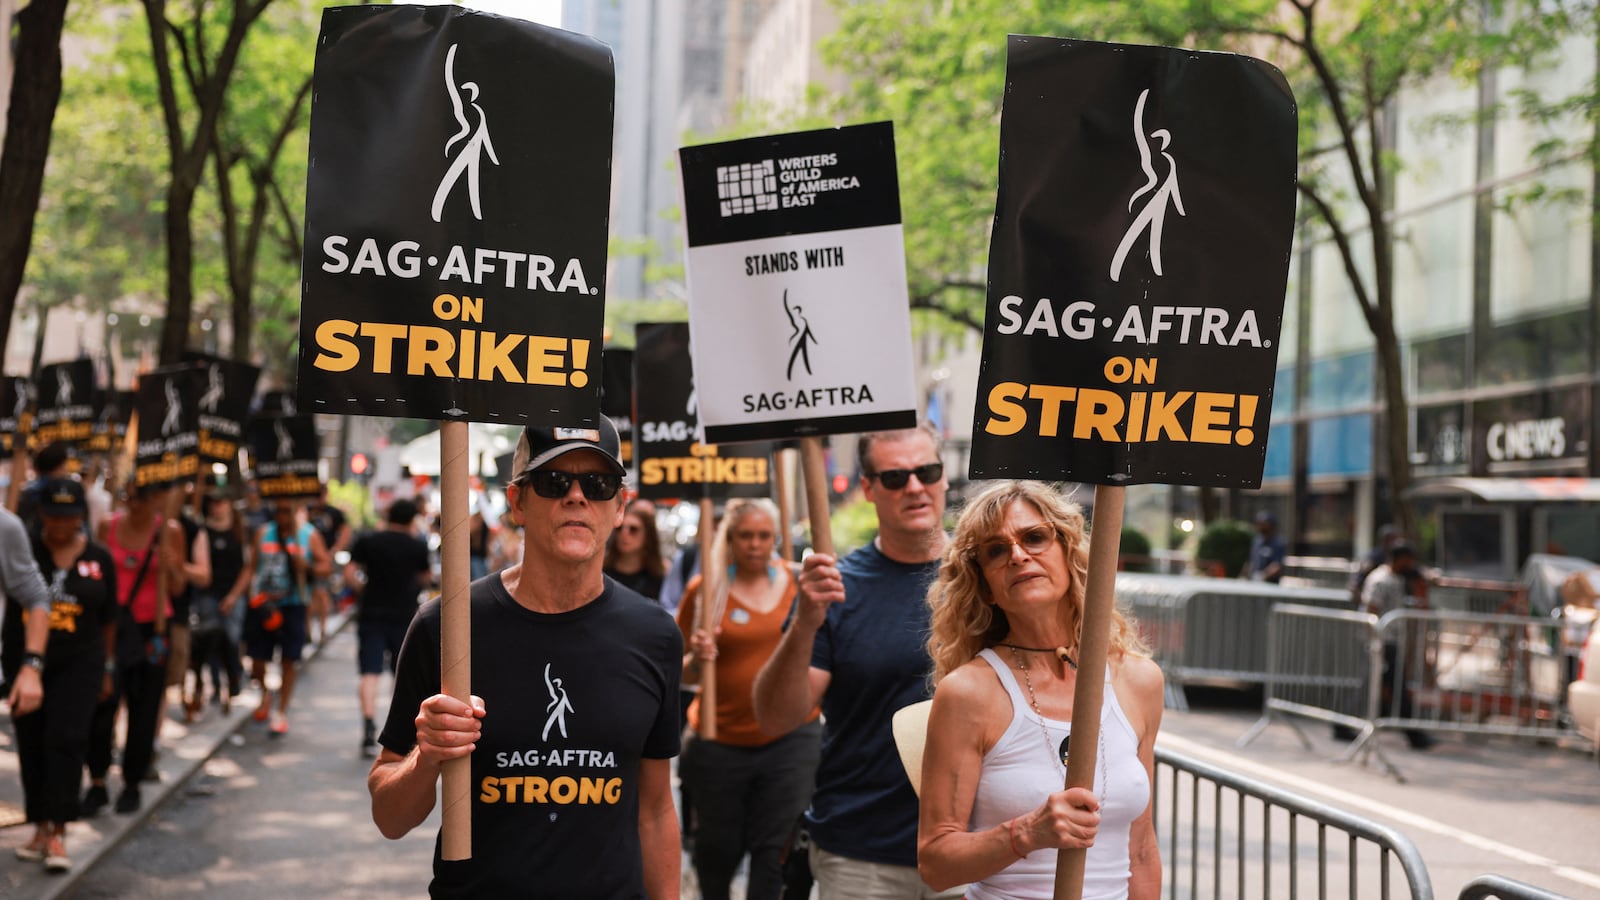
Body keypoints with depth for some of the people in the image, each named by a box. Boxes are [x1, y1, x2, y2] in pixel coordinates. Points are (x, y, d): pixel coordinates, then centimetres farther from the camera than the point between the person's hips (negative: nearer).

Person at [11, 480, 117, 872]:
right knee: (31, 744, 7)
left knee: (66, 740, -11)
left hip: (78, 665, -1)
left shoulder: (99, 559, 3)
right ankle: (41, 827, 18)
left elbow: (108, 620, 9)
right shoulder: (24, 549, 2)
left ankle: (58, 833, -10)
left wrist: (106, 668, 12)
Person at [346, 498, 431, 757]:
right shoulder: (417, 546, -1)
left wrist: (364, 584, 12)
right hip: (404, 615, 1)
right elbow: (426, 577, 14)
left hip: (371, 614, -1)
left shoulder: (367, 542, -2)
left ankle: (369, 728, -20)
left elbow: (349, 575, -8)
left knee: (370, 673, -4)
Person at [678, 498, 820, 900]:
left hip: (792, 736, 1)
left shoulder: (795, 581, 3)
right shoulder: (705, 589, -3)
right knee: (718, 848, 13)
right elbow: (682, 673, 0)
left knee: (774, 847, 1)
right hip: (721, 741, -1)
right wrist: (697, 658, -20)